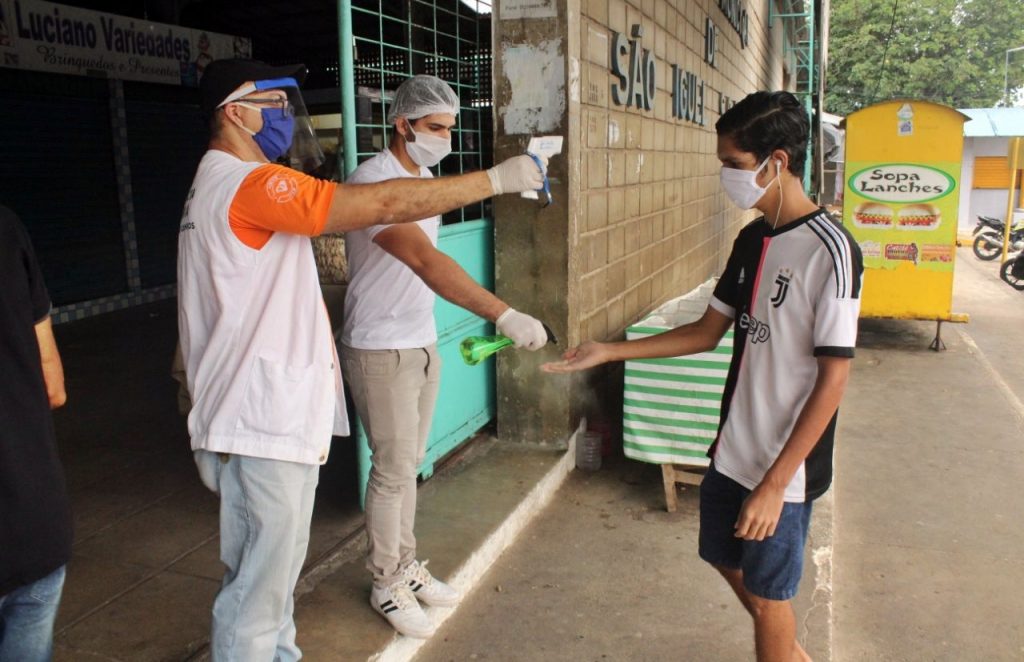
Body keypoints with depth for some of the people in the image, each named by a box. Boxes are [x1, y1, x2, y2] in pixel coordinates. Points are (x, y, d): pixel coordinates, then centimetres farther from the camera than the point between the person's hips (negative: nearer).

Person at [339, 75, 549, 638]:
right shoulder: (373, 182, -22)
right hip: (379, 351, -8)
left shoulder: (424, 177, 9)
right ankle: (386, 585, 21)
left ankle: (404, 565, 33)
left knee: (409, 463, 17)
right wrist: (504, 315, -44)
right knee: (393, 469, 2)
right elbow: (425, 260, -36)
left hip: (422, 343, 8)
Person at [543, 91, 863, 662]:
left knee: (767, 595, 9)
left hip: (785, 465, -8)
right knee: (727, 559, 23)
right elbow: (707, 333, 10)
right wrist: (608, 352, 6)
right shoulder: (752, 239, 4)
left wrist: (775, 482, -21)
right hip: (734, 449, 8)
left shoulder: (830, 250, -20)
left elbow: (832, 380, -20)